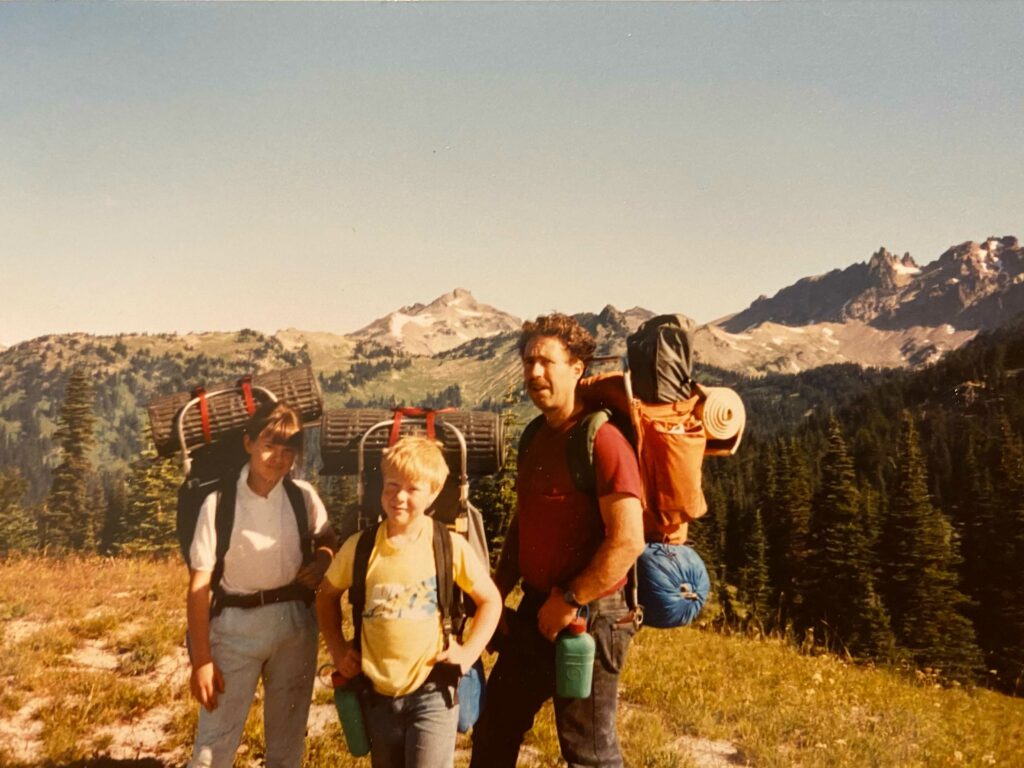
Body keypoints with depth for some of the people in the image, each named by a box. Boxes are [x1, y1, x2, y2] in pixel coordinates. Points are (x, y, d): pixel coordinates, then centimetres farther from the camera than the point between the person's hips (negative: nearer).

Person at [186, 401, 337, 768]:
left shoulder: (303, 496, -4)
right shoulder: (219, 502, -14)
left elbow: (327, 539, 15)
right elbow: (199, 584, -11)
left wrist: (323, 558, -9)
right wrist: (201, 659, -11)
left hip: (295, 623, 3)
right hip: (236, 625, -3)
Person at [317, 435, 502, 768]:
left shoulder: (450, 546, -11)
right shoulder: (359, 547, -5)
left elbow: (490, 599, 1)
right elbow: (327, 596, 13)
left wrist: (469, 652, -8)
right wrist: (337, 649, 5)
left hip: (432, 691, -3)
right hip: (379, 693, 3)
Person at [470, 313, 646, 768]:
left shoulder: (602, 440, -17)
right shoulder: (535, 439, 9)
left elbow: (628, 540, -24)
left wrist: (570, 602, -18)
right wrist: (496, 594, 10)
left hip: (588, 619, -8)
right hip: (535, 613, 8)